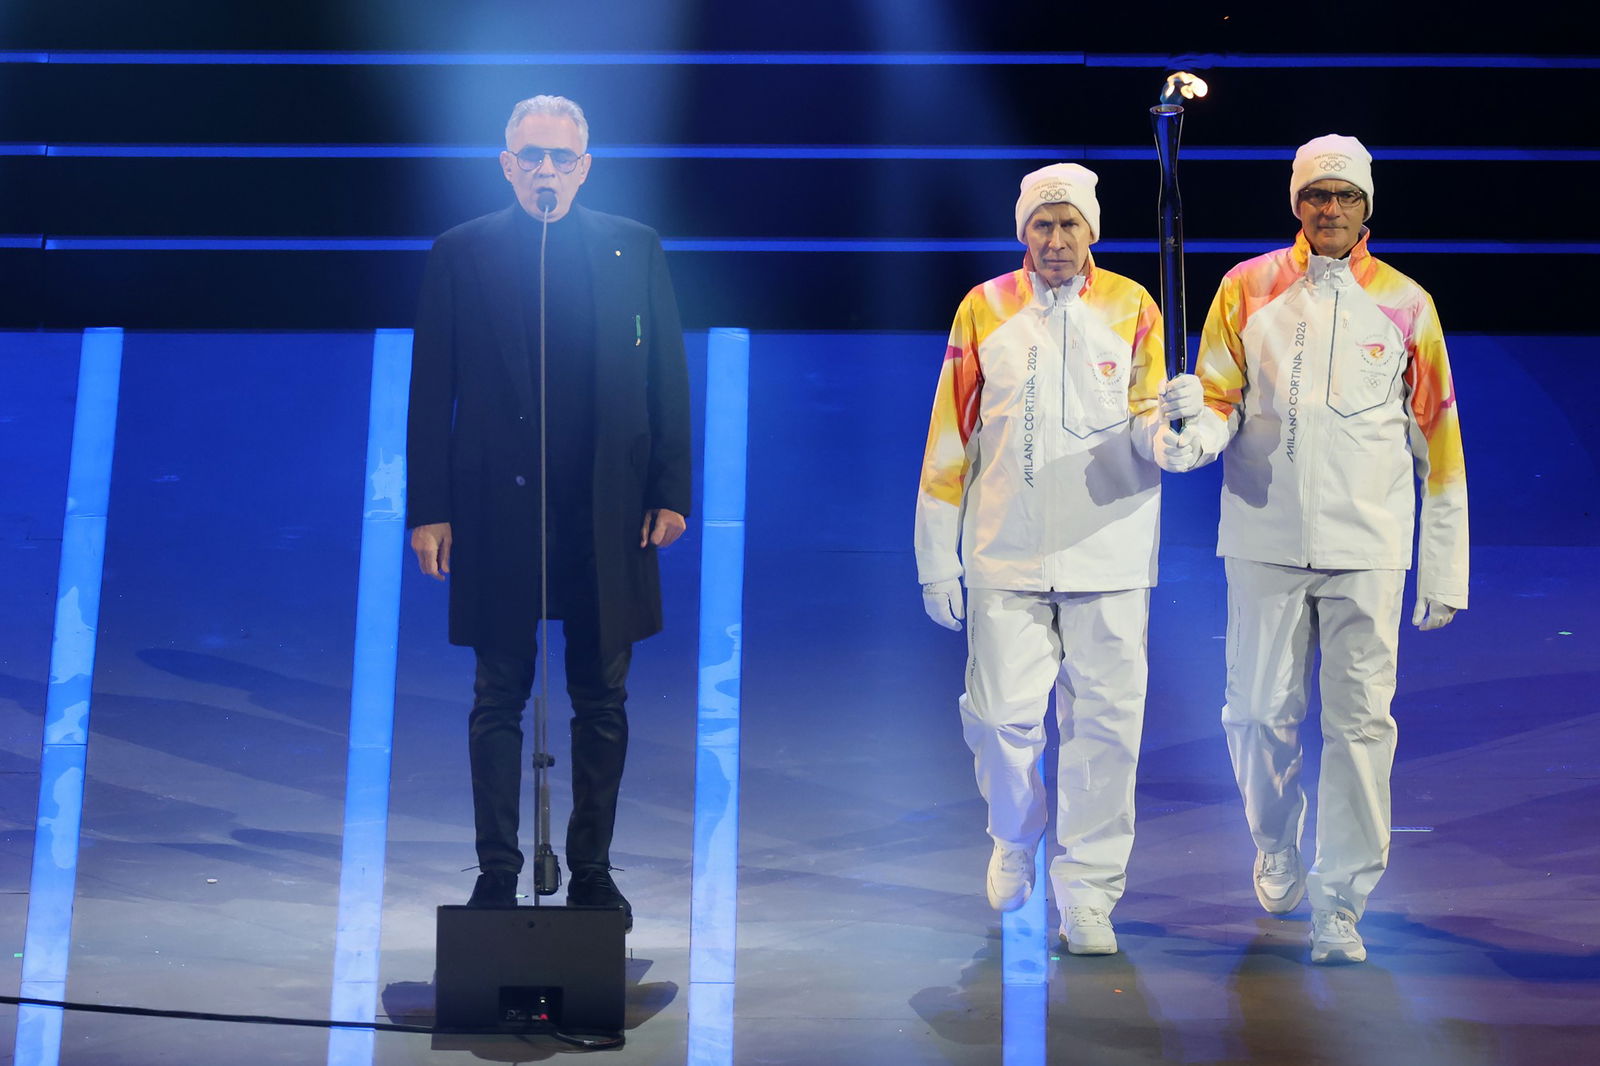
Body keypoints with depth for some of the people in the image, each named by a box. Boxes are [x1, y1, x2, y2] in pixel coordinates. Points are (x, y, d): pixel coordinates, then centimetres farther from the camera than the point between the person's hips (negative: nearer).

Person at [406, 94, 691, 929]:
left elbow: (668, 382, 6)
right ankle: (497, 875, 17)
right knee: (499, 699, 6)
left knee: (602, 700, 8)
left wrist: (669, 492, -1)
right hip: (498, 510, -1)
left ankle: (592, 872, 20)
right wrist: (428, 509, -4)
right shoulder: (461, 254, 4)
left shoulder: (634, 250, 7)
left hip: (606, 513, 1)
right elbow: (431, 391, 2)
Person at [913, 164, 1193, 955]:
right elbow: (950, 439, 7)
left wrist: (1164, 435, -22)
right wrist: (937, 557, 3)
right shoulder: (984, 311, 6)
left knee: (1105, 721, 0)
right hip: (1005, 555, 0)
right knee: (1001, 714, -3)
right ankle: (1015, 838, 28)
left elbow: (1148, 415, 4)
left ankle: (1087, 889, 14)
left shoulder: (1131, 309, 6)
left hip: (1108, 555, 0)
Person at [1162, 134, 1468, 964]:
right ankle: (1276, 849, 34)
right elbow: (1217, 398, 4)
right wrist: (1201, 432, -23)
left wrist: (1445, 569, 3)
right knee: (1261, 714, 6)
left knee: (1360, 722, -2)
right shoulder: (1247, 290, 5)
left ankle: (1341, 903, 8)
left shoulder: (1404, 303, 4)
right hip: (1265, 539, 1)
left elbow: (1437, 440, 6)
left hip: (1366, 549, 0)